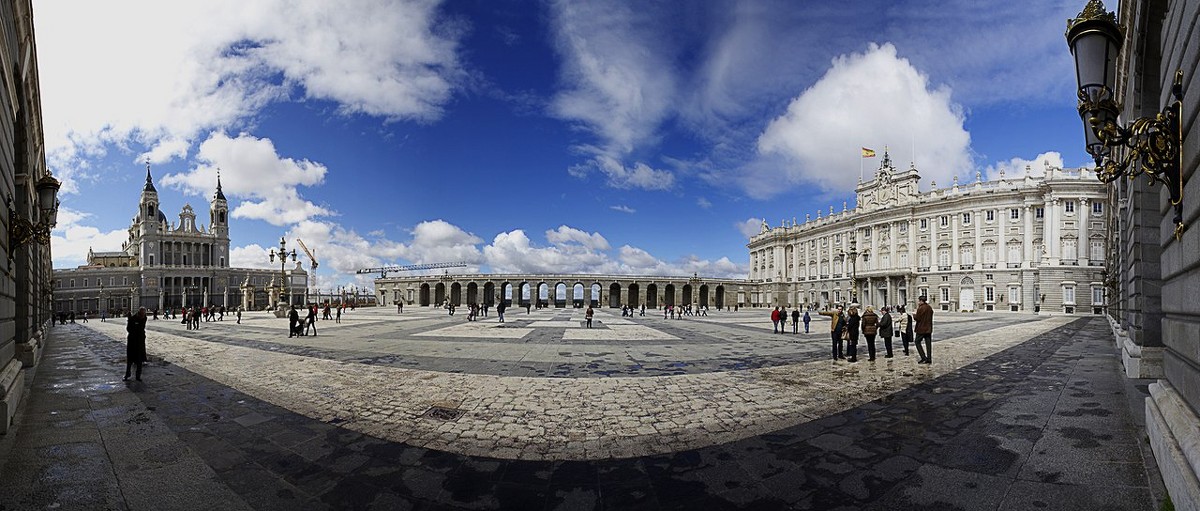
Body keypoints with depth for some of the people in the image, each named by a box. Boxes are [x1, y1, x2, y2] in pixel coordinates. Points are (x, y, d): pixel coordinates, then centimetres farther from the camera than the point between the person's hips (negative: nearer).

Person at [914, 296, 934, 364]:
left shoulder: (920, 308, -18)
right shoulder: (930, 308, 7)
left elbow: (917, 318, -16)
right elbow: (930, 317, 16)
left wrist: (914, 315, 3)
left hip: (921, 328, -7)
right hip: (928, 329, 7)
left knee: (917, 342, 4)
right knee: (928, 343, 9)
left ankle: (923, 357, -2)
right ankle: (929, 359, 11)